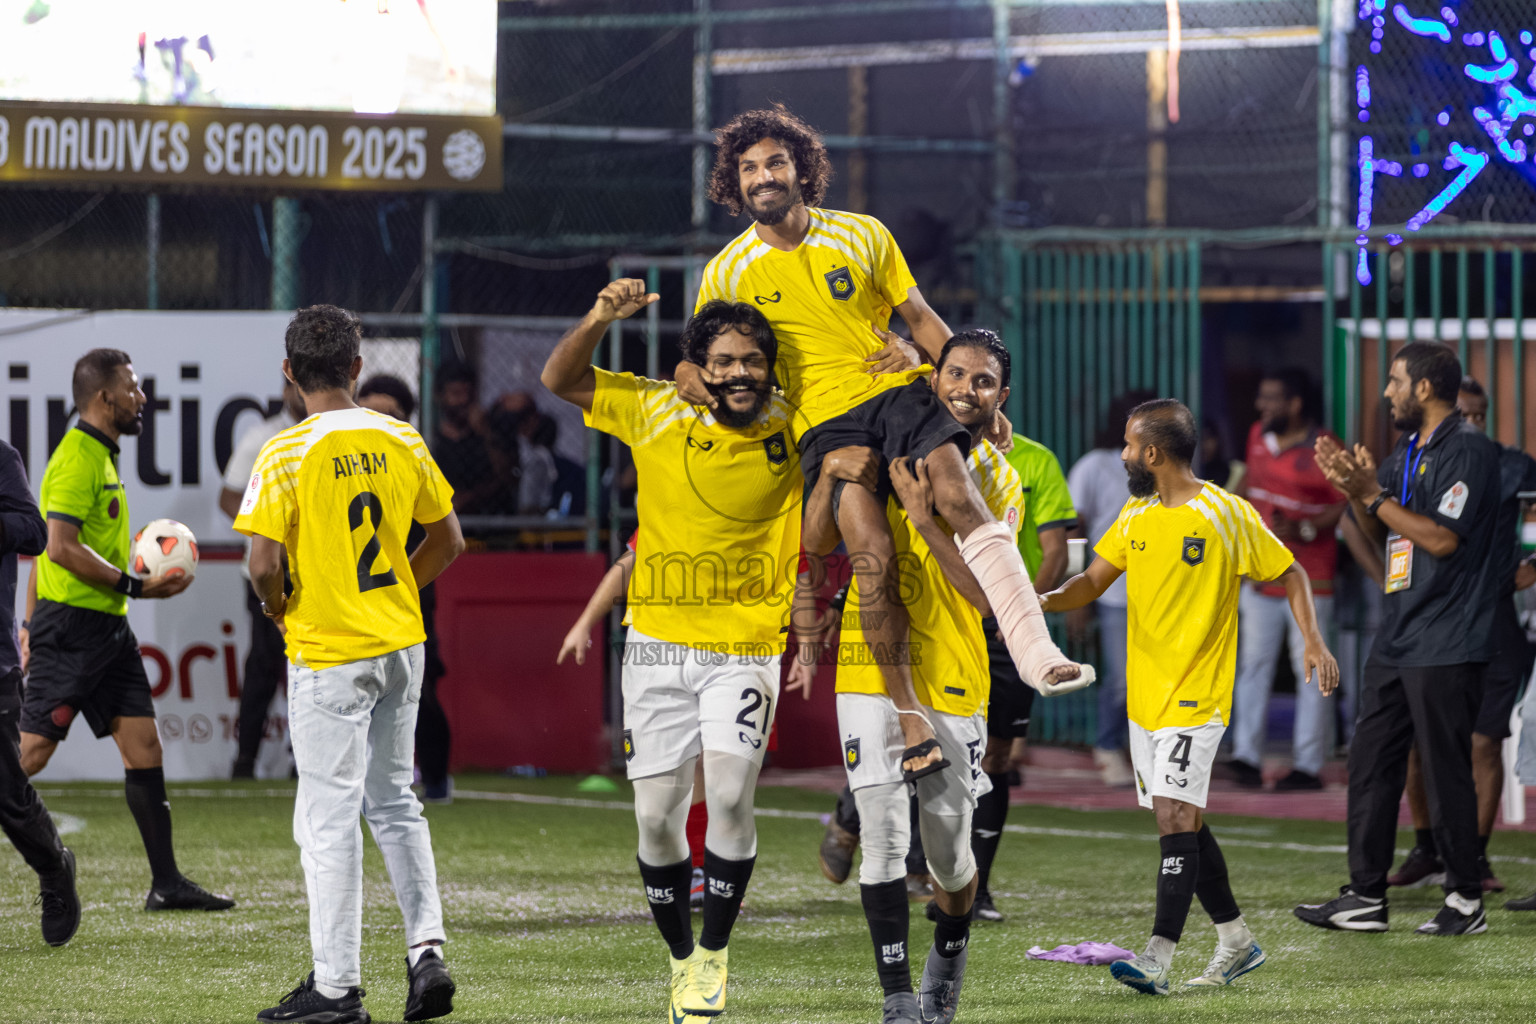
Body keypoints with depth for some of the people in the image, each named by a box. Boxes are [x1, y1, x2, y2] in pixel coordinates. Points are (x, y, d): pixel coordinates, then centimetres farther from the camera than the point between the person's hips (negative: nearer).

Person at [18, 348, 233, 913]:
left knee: (144, 745, 4)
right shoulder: (77, 459, -14)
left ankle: (167, 882, 5)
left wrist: (31, 621, 23)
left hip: (107, 629, 10)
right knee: (29, 754, -8)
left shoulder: (101, 456, 17)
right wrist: (136, 586, -18)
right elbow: (62, 548, -22)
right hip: (71, 627, -10)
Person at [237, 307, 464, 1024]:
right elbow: (447, 540, 10)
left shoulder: (287, 455, -14)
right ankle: (427, 952, 8)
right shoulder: (401, 442, 1)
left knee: (329, 817, 0)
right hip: (402, 643, 5)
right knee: (394, 802, 18)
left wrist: (279, 609, 1)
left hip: (327, 653, -5)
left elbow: (264, 566, -19)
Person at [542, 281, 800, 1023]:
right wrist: (599, 320, -18)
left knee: (729, 795, -20)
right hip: (658, 646, 1)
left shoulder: (792, 427, -3)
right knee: (657, 818, 3)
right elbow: (559, 380, 0)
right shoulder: (656, 412, -3)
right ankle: (682, 960, 24)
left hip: (745, 648, -1)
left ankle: (714, 953, -2)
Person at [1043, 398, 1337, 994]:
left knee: (1175, 818, -16)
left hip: (1195, 698, -7)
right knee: (1183, 823, 12)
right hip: (1144, 694, 7)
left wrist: (1313, 642, -11)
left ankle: (1157, 960, -21)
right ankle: (1236, 943, 25)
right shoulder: (1136, 515, 10)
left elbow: (1290, 575, 0)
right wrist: (1045, 601, -10)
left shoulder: (1227, 515, -9)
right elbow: (1093, 581, 10)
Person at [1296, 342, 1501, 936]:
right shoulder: (1408, 452, 17)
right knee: (1371, 763, 8)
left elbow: (1443, 538, -19)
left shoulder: (1467, 449, -12)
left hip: (1446, 646, -9)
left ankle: (1466, 901, 4)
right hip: (1396, 639, 10)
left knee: (1447, 770, -5)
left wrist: (1373, 495, -16)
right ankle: (1366, 898, 12)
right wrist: (1354, 491, 4)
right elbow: (1381, 536, 21)